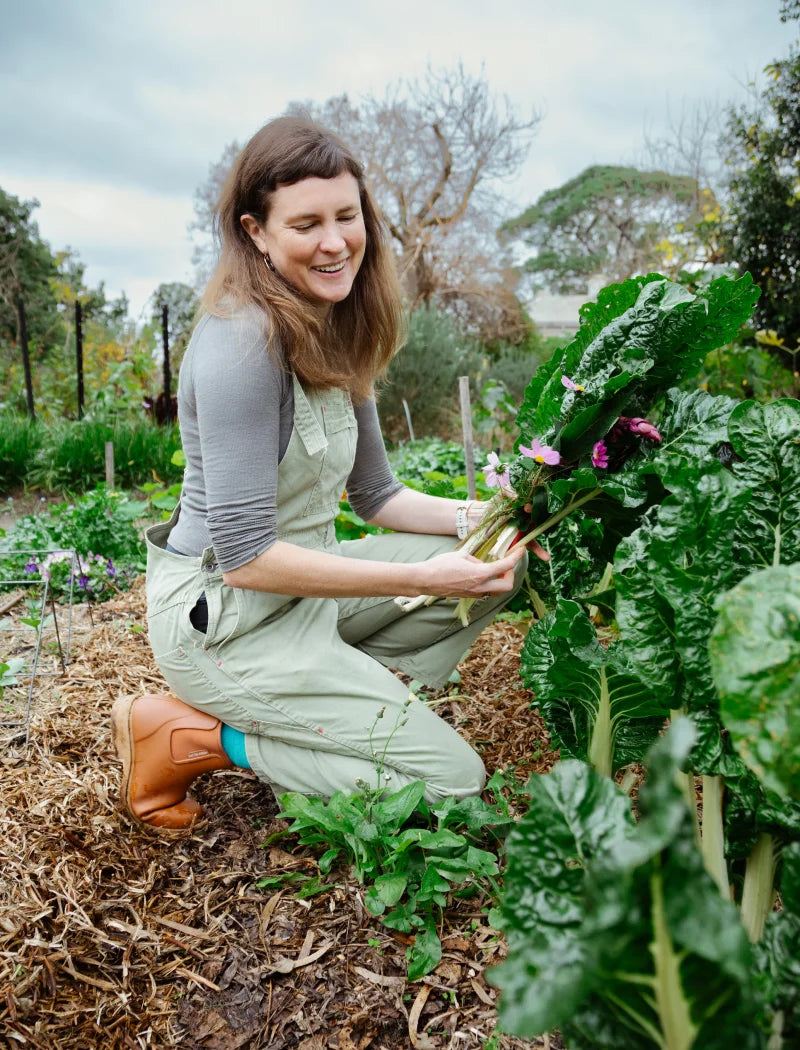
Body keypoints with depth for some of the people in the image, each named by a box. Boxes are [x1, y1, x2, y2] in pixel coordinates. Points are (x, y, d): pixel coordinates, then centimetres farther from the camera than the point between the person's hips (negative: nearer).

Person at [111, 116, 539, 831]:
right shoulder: (242, 341, -23)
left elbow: (374, 493, 9)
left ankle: (342, 699, 4)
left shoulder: (336, 334, 5)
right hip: (224, 618, -8)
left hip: (304, 584, 8)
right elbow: (245, 555, -25)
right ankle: (187, 737, -2)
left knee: (504, 564, 5)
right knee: (453, 778, -8)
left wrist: (477, 518, -8)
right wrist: (422, 577, -25)